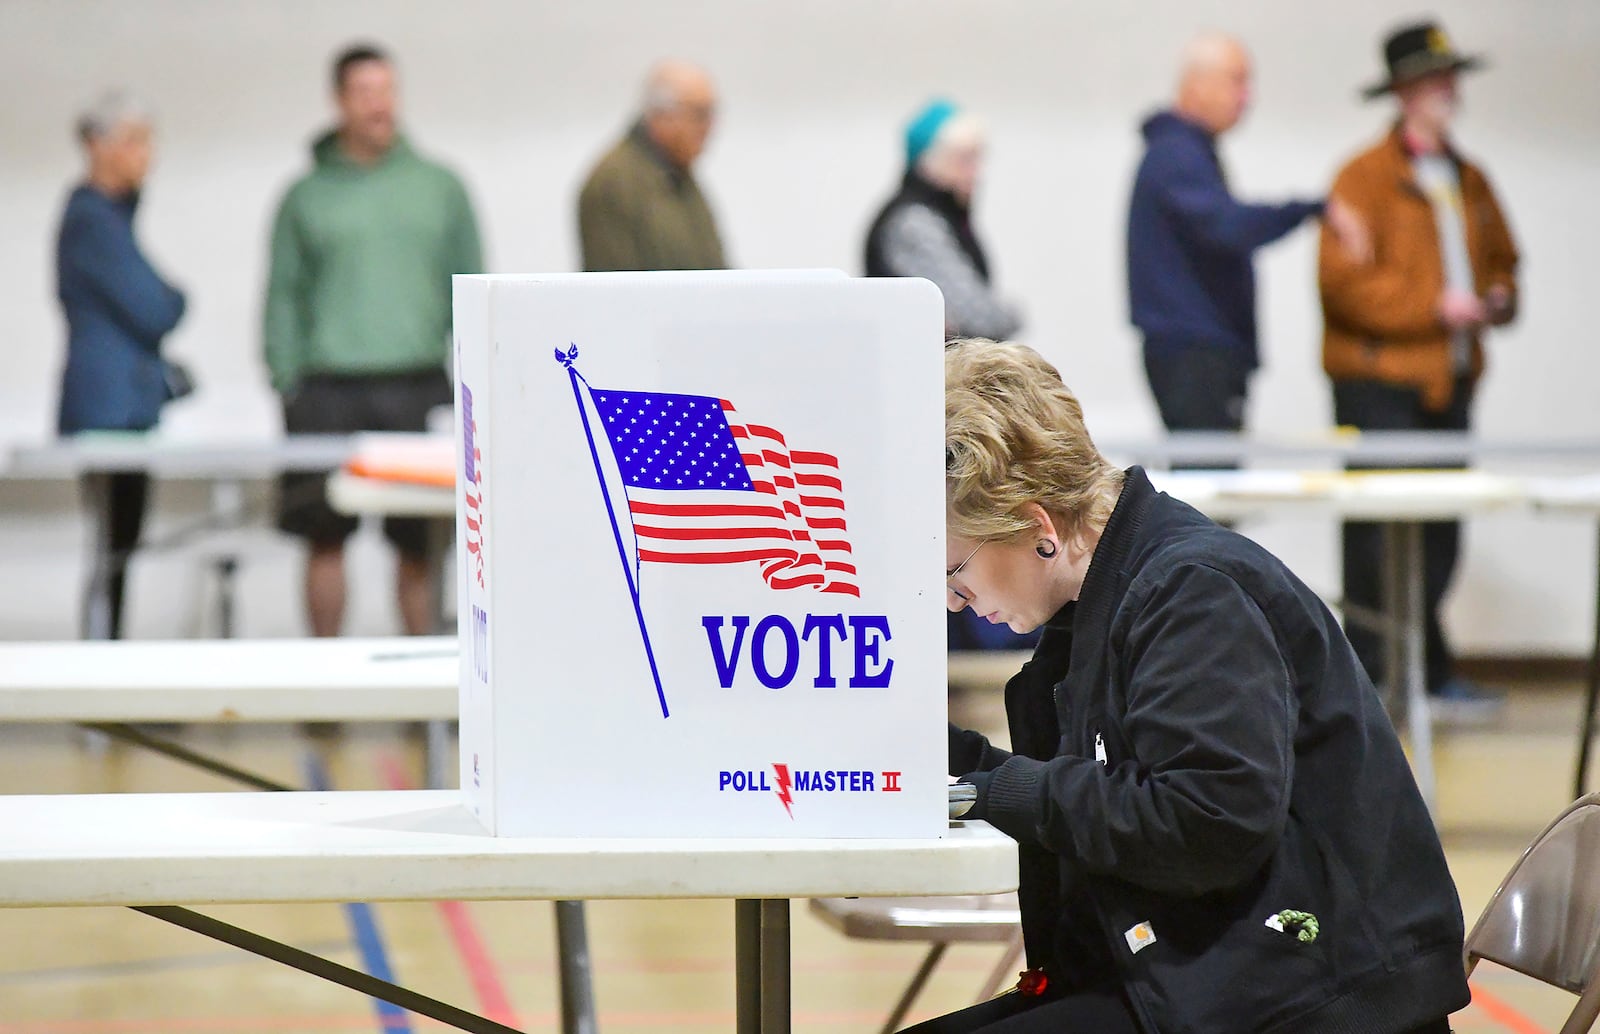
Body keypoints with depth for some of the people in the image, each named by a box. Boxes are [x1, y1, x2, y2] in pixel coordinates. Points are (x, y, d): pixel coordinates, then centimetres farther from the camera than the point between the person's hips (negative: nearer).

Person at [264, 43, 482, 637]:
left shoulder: (439, 187, 11)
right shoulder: (307, 197, 9)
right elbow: (283, 298, 8)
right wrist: (287, 382, -1)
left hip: (419, 387, 0)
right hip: (330, 393, 0)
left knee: (420, 542, -1)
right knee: (326, 537, 0)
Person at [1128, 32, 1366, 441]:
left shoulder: (1188, 151, 20)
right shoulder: (1175, 154, -13)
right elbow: (1226, 225, -29)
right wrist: (1317, 210, -30)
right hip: (1191, 352, -10)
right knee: (1211, 467, -14)